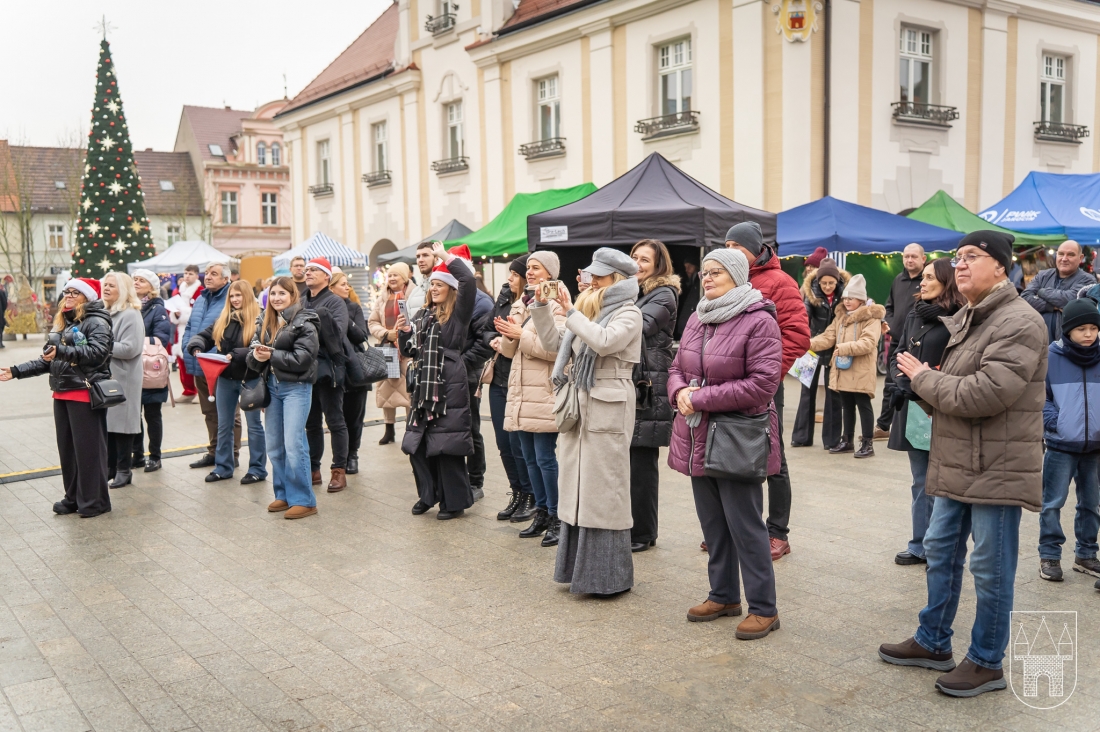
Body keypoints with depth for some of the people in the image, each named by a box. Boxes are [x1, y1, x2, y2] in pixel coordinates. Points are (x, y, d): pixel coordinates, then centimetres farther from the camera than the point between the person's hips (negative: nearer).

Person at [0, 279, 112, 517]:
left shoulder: (96, 322, -8)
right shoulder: (61, 322, 18)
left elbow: (97, 352, -24)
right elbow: (48, 361, 20)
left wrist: (62, 351, -30)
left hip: (85, 394, -9)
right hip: (62, 394, 9)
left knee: (88, 448, -3)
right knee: (66, 448, 13)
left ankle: (95, 501, 6)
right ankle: (74, 497, 23)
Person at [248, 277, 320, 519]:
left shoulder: (304, 323, -10)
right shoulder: (265, 322, 10)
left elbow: (302, 359, -18)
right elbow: (252, 356, 8)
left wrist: (271, 355, -15)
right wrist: (256, 356, -15)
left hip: (296, 387, -7)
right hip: (272, 386, 7)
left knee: (294, 445, -9)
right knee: (273, 445, 11)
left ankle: (303, 500, 0)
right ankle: (283, 494, 23)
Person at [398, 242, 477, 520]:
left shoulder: (459, 313, -3)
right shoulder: (423, 315, 16)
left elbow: (469, 281, -19)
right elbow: (411, 351, 19)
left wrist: (446, 256, -10)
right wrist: (404, 332, 0)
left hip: (450, 386, -7)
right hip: (423, 386, 7)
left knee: (447, 445, -5)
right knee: (417, 443, 9)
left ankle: (454, 502, 7)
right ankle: (428, 495, 24)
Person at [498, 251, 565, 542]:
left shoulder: (556, 306, -8)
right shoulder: (521, 304, 16)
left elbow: (556, 348, -21)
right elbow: (509, 350, 15)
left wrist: (521, 334, -17)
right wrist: (508, 334, -6)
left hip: (545, 394, -8)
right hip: (521, 393, 8)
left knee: (545, 458, -5)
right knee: (529, 457, 12)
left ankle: (555, 517, 5)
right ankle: (541, 512, 23)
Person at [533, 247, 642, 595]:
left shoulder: (628, 314, -6)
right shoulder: (587, 309, 16)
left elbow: (604, 342, -24)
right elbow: (553, 342, 14)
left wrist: (570, 312, -20)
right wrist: (541, 305, 6)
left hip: (608, 409, -8)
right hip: (578, 405, 8)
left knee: (604, 488, -3)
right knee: (577, 485, 11)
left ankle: (609, 575, 8)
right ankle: (581, 565, 22)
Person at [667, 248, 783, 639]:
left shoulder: (758, 321, -13)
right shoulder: (697, 319, 10)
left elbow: (763, 382, -20)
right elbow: (677, 368, 17)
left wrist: (702, 398, -18)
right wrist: (680, 391, -8)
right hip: (698, 436, 8)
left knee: (745, 525, -1)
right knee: (712, 523, 16)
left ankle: (763, 608, 13)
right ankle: (724, 595, 31)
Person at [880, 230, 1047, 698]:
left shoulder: (1019, 322, -17)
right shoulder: (961, 320, 13)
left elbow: (984, 395, -26)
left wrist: (922, 378, -13)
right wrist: (924, 379, -7)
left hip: (997, 469, -9)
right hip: (955, 463, 9)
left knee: (991, 570, 4)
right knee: (941, 552, 18)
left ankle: (987, 663, 20)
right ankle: (933, 643, 33)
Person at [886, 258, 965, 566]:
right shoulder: (914, 315, 12)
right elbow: (897, 354, 15)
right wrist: (902, 380, -2)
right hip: (913, 407, 7)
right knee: (921, 482, 14)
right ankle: (920, 546, 23)